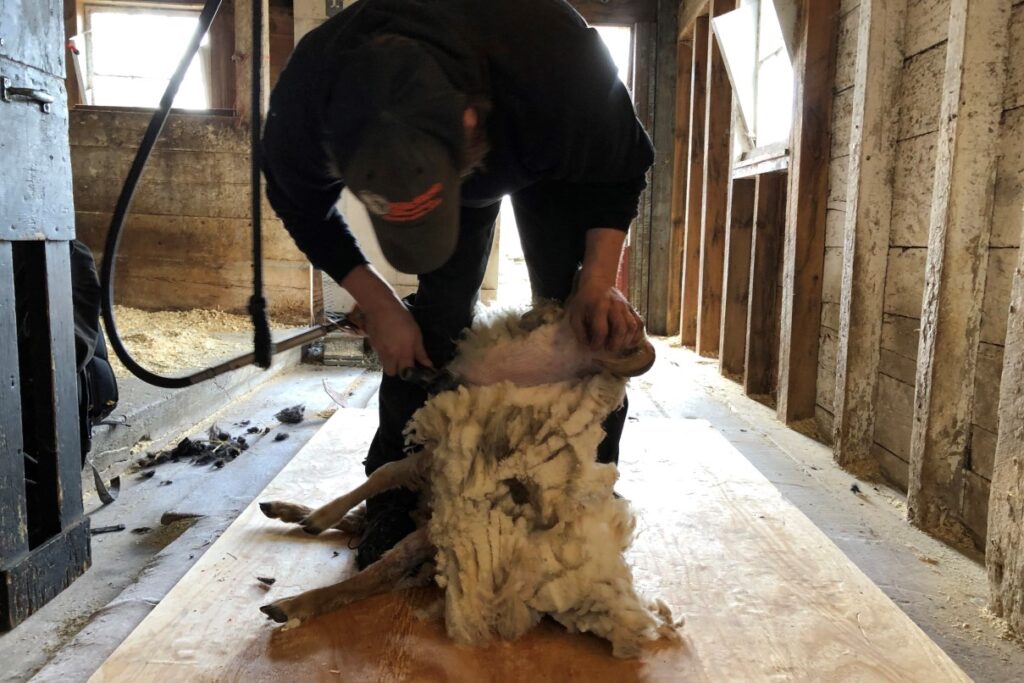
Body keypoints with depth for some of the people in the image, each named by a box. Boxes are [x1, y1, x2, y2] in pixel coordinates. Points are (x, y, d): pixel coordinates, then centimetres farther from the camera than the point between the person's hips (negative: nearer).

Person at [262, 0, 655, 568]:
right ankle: (397, 507, 4)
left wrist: (599, 279, -34)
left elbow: (620, 168, -22)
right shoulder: (308, 99, -37)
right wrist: (375, 301, -22)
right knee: (435, 316, -11)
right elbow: (298, 203, -14)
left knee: (576, 320, -12)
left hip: (553, 158, -1)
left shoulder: (557, 58, -44)